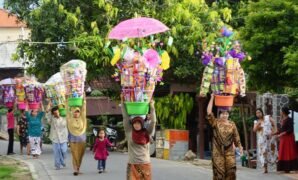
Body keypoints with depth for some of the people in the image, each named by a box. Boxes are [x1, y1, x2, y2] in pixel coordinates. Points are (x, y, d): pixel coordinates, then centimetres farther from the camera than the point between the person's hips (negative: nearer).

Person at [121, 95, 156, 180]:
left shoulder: (147, 133, 4)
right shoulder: (129, 132, 3)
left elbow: (153, 121, -3)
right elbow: (126, 117, 1)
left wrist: (152, 107, -7)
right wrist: (122, 102, -1)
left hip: (145, 164, 1)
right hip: (132, 164, -1)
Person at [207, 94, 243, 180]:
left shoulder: (232, 124, 6)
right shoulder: (215, 123, -1)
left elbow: (236, 136, 10)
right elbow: (209, 113, -12)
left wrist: (240, 147, 2)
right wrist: (212, 98, -11)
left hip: (230, 152, 2)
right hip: (218, 152, -2)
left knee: (231, 171, -2)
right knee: (219, 172, -1)